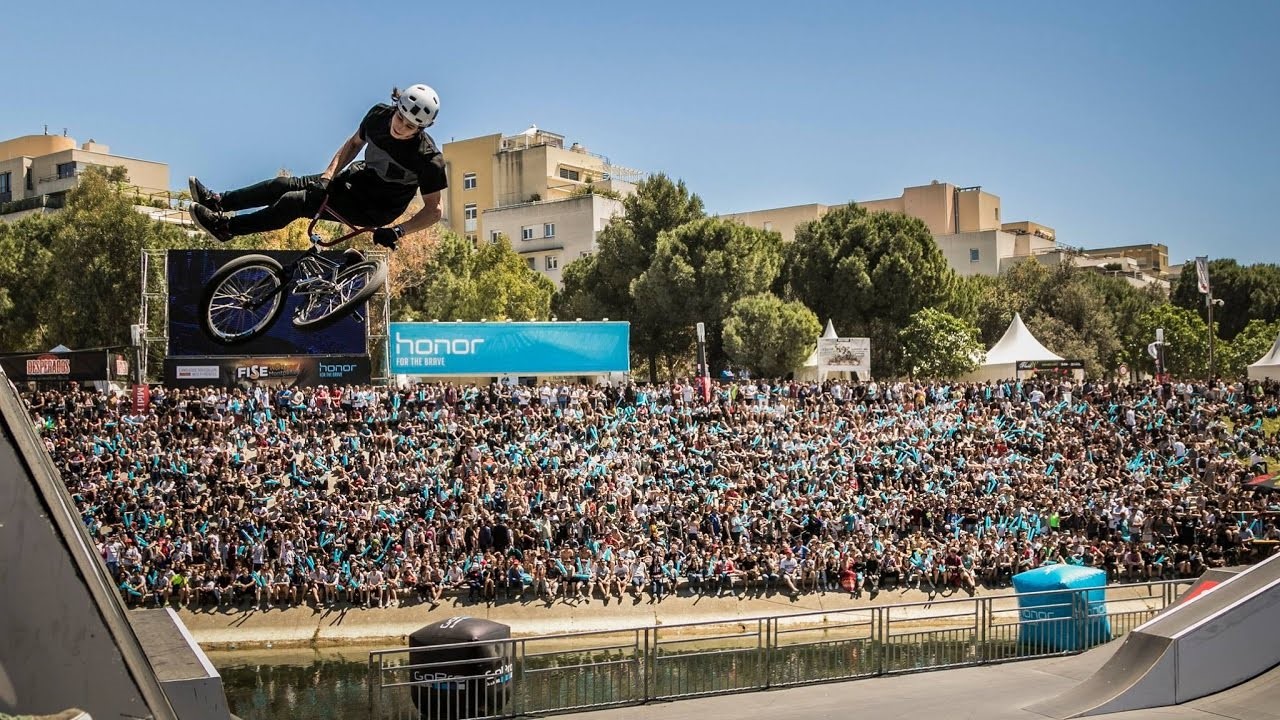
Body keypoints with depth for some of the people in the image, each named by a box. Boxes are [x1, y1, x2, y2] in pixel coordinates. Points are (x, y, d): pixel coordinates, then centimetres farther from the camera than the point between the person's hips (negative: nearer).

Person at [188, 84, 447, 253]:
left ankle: (226, 226, -8)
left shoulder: (428, 159, -28)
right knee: (282, 185, -5)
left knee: (295, 201, -19)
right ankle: (218, 202, 9)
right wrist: (327, 177, -6)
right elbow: (353, 144, 6)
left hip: (375, 211, -6)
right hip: (357, 179, 6)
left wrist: (397, 231, -31)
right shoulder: (379, 115, -12)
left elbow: (434, 210, -21)